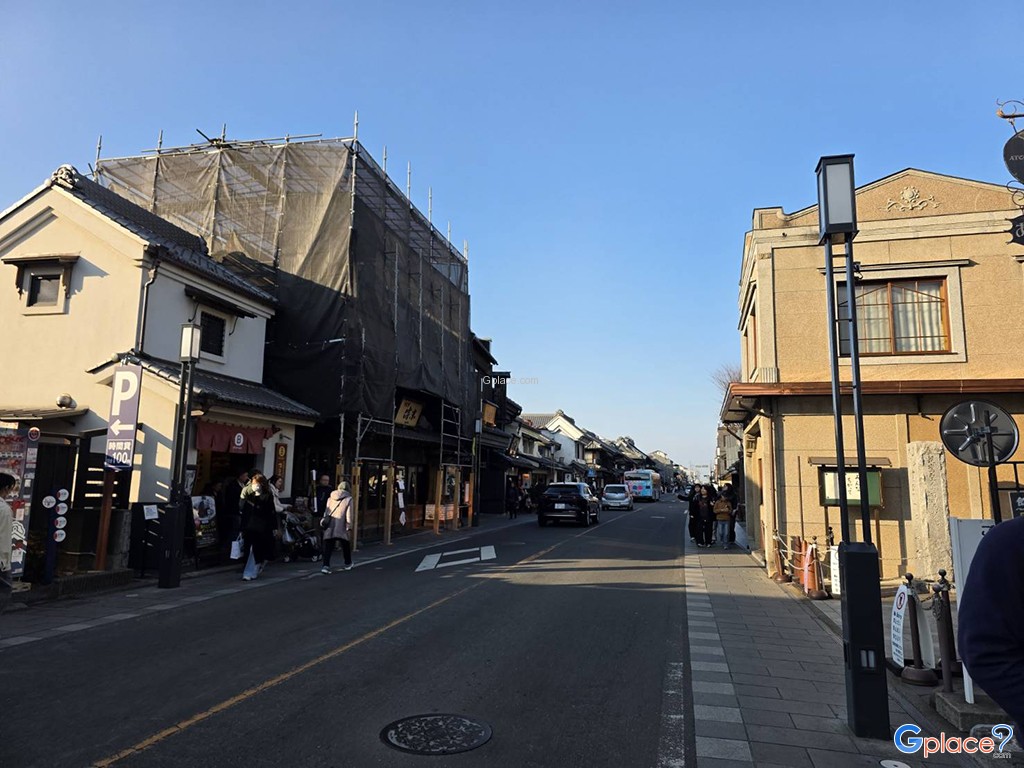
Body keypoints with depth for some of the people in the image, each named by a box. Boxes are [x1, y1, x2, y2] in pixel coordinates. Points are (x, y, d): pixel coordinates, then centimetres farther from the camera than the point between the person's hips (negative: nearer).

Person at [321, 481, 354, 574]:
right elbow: (349, 515, -6)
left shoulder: (330, 498, 15)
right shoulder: (348, 499, 1)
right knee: (346, 545, 16)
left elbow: (326, 512, 17)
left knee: (328, 546, 2)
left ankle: (326, 565, -12)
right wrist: (349, 527, -4)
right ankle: (348, 564, 30)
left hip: (329, 527, 3)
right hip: (341, 528, -3)